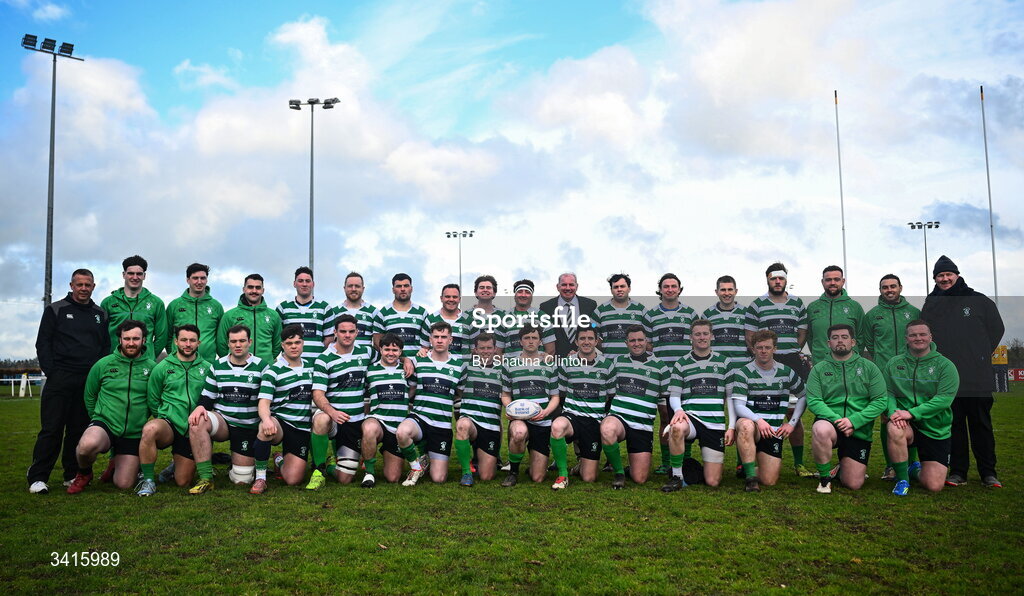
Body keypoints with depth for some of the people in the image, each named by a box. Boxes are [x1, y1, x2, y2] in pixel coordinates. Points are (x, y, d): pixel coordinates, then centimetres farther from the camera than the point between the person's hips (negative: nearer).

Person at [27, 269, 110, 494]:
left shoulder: (100, 314, 15)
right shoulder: (55, 310, 7)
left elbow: (106, 347, 17)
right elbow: (43, 343, 3)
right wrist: (51, 372, -7)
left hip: (89, 381, 3)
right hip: (60, 380, -3)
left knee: (80, 430, 6)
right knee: (51, 429, -5)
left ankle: (72, 475, 14)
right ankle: (37, 478, 0)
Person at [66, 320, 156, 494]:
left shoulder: (152, 367, -1)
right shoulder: (104, 364, 0)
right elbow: (90, 396, 13)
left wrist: (145, 420, 8)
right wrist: (98, 417, 12)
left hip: (134, 434, 1)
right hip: (104, 424, -1)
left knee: (124, 485, -1)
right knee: (87, 445, -37)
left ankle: (116, 462, 36)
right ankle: (84, 473, -1)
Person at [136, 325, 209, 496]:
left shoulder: (207, 368, 4)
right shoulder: (162, 367, 2)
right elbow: (153, 399, 7)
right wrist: (165, 417, 3)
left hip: (193, 431, 1)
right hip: (168, 424, -1)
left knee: (183, 482, 3)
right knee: (150, 429, -39)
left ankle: (177, 465, 41)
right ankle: (148, 480, -20)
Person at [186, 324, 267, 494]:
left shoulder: (261, 367, -2)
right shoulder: (217, 366, 6)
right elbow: (207, 396, 9)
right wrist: (200, 407, -13)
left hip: (248, 427, -1)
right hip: (221, 420, 2)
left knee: (241, 480, -4)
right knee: (197, 422, -35)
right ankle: (206, 478, -26)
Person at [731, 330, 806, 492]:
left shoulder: (787, 373, 8)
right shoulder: (743, 373, -3)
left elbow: (803, 397, 20)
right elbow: (738, 406, -11)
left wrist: (792, 423, 8)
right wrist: (758, 420, -28)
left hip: (774, 430, 3)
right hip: (750, 423, -3)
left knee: (769, 481, -7)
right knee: (746, 426, -42)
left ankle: (748, 468, 28)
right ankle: (750, 477, -29)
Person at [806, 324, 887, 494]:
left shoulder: (869, 368, 6)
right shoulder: (819, 369, 5)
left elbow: (880, 401, -2)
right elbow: (813, 401, -4)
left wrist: (853, 421, -15)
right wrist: (837, 420, -20)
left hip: (859, 431, 1)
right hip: (829, 423, -1)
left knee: (854, 484, -6)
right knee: (821, 430, -39)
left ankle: (843, 466, 32)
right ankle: (824, 478, -14)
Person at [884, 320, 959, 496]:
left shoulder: (945, 365, -3)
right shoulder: (894, 363, 6)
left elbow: (944, 398, -14)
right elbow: (888, 393, 2)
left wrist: (912, 413, -24)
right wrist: (893, 411, -21)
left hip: (936, 430, -1)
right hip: (907, 425, 1)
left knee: (934, 486, -8)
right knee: (895, 429, -38)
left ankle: (916, 469, 31)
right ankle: (902, 479, -16)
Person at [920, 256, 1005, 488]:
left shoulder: (979, 301, 6)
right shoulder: (930, 306, 10)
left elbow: (996, 329, 9)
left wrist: (980, 356, 5)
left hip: (977, 378, -1)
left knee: (981, 424, 3)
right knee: (953, 425, 5)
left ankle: (988, 473, 12)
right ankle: (958, 472, 12)